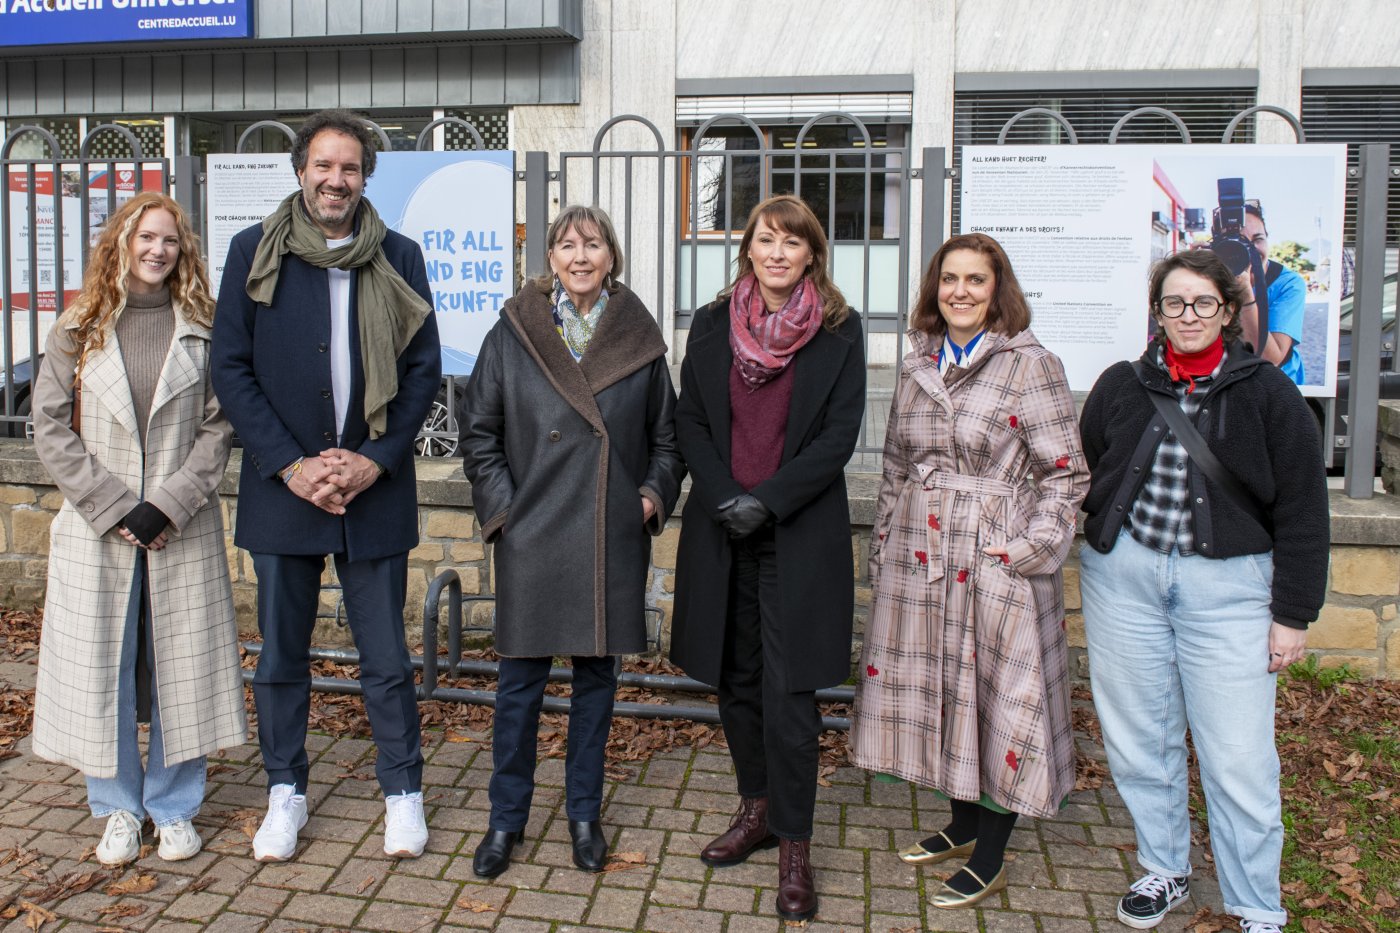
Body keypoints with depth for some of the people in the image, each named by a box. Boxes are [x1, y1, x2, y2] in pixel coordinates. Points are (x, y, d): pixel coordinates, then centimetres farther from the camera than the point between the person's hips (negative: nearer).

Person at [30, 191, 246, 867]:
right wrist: (115, 508, -9)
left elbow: (218, 428, -1)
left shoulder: (202, 331, 4)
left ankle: (174, 807, 21)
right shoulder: (78, 331, 5)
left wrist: (167, 506, -11)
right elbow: (51, 430, 1)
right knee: (101, 667, 6)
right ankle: (119, 808, 24)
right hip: (95, 532, 1)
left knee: (180, 667, 5)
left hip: (183, 532, 0)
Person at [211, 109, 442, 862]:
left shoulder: (398, 259, 3)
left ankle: (402, 789, 24)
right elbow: (230, 368, -1)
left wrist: (374, 460, -10)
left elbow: (423, 370, 2)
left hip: (375, 489, 0)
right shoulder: (254, 251, 2)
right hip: (281, 489, 1)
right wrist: (291, 465, -10)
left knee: (386, 657, 7)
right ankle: (285, 791, 29)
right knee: (281, 653, 12)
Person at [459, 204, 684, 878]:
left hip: (612, 542, 1)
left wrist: (655, 493, -1)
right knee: (520, 683, 5)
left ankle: (584, 814, 28)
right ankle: (506, 819, 23)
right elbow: (479, 432, 5)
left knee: (597, 677, 12)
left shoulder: (640, 339, 5)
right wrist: (501, 507, -3)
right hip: (531, 540, -1)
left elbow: (665, 435, 13)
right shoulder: (513, 334, 2)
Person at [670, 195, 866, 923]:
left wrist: (768, 501, -14)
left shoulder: (839, 330, -1)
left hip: (801, 533, -3)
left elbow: (839, 434, -5)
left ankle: (794, 845, 10)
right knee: (736, 678, 12)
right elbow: (689, 420, 5)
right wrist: (723, 497, -10)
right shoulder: (712, 323, 6)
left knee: (788, 690, -4)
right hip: (722, 532, 3)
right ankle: (757, 809, 31)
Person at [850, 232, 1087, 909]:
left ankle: (989, 858, 18)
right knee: (934, 689, 13)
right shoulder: (917, 365, 10)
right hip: (917, 561, 6)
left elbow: (1065, 473, -7)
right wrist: (882, 550, 13)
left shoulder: (1030, 365, -7)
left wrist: (1026, 550, -15)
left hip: (994, 565, -6)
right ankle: (963, 825, 33)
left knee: (995, 694, 2)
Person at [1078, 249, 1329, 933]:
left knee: (1238, 758, -1)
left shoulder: (1269, 395, -1)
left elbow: (1301, 512, 0)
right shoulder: (1120, 387, 6)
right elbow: (1085, 476, 14)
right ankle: (1164, 871, 29)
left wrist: (1292, 614, -3)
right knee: (1139, 741, 10)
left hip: (1227, 586, -2)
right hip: (1124, 578, 3)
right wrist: (1096, 546, 8)